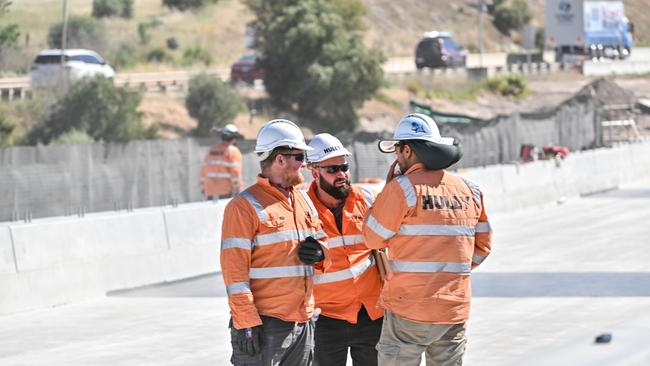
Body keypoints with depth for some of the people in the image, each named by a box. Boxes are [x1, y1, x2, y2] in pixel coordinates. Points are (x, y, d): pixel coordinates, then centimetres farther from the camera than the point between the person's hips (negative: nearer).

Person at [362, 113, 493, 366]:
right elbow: (482, 245, 15)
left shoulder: (401, 188, -10)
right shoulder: (468, 190, 8)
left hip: (410, 309, -5)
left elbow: (373, 238, -2)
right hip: (455, 311, 5)